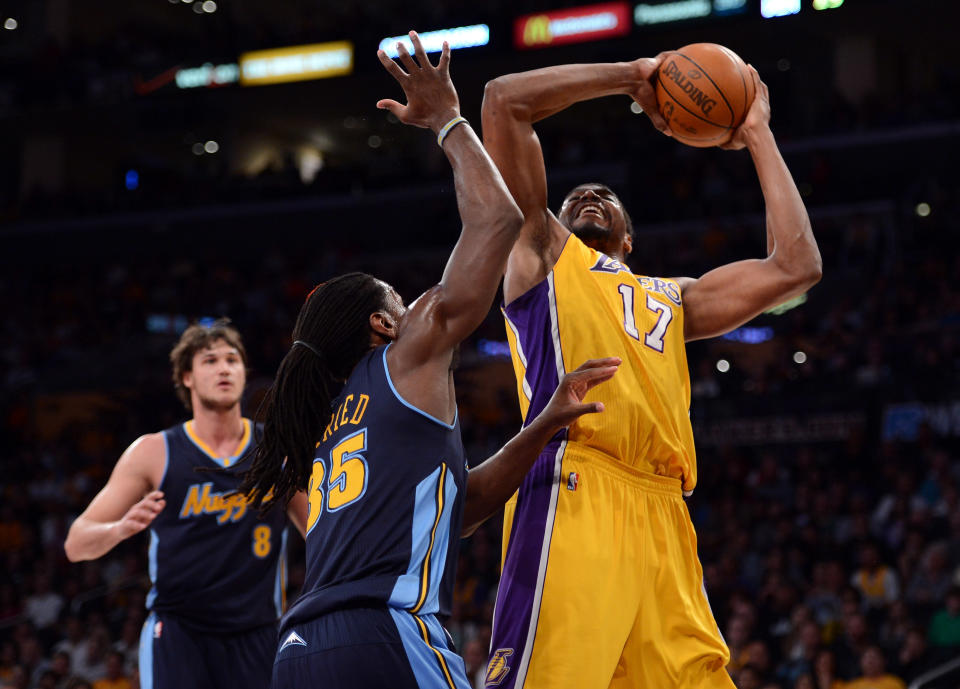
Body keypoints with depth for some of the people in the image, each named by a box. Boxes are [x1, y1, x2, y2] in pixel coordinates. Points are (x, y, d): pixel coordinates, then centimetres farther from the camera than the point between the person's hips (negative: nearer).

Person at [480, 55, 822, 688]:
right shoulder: (543, 254, 23)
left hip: (661, 517, 6)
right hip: (575, 498, -5)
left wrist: (758, 137, 33)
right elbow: (505, 99, 15)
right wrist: (631, 77, 23)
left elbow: (795, 267, 28)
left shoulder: (673, 300, 35)